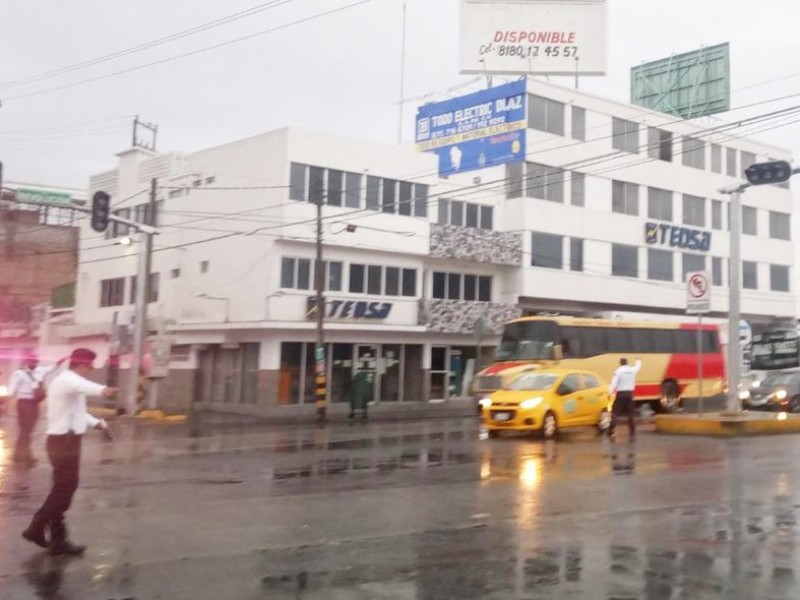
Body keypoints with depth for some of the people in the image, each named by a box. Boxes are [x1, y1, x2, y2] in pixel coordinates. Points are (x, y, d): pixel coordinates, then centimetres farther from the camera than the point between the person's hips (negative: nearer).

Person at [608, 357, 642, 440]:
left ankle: (611, 432, -3)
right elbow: (637, 367, 29)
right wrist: (638, 362, 51)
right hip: (629, 393, 3)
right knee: (631, 414, 9)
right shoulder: (632, 370, 5)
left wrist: (610, 393, -21)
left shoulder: (618, 371, -8)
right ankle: (633, 433, 5)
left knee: (615, 413, 2)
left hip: (620, 393, -3)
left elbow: (614, 383, -17)